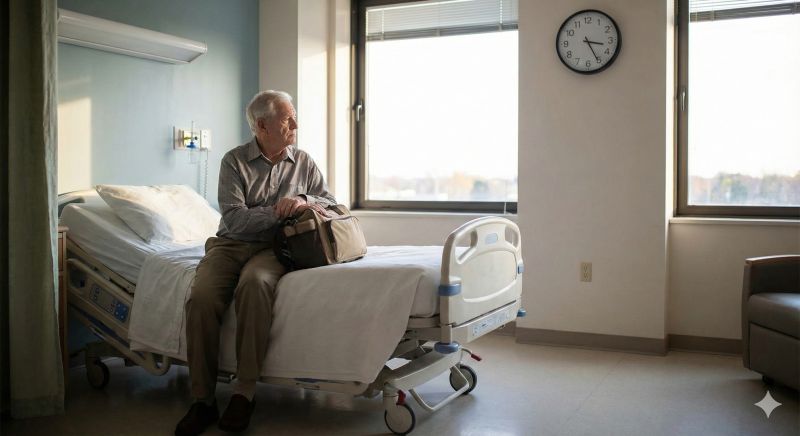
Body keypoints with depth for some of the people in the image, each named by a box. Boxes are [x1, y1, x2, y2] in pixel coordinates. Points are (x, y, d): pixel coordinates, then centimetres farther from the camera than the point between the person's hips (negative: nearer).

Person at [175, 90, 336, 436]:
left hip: (272, 248, 0)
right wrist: (279, 212, -14)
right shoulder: (234, 161, 2)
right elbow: (234, 219, -8)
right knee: (202, 296, -31)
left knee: (255, 282, -37)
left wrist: (304, 200, -10)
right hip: (230, 243, 0)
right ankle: (203, 400, -19)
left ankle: (244, 393, -29)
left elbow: (330, 201, 10)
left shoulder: (303, 162, 11)